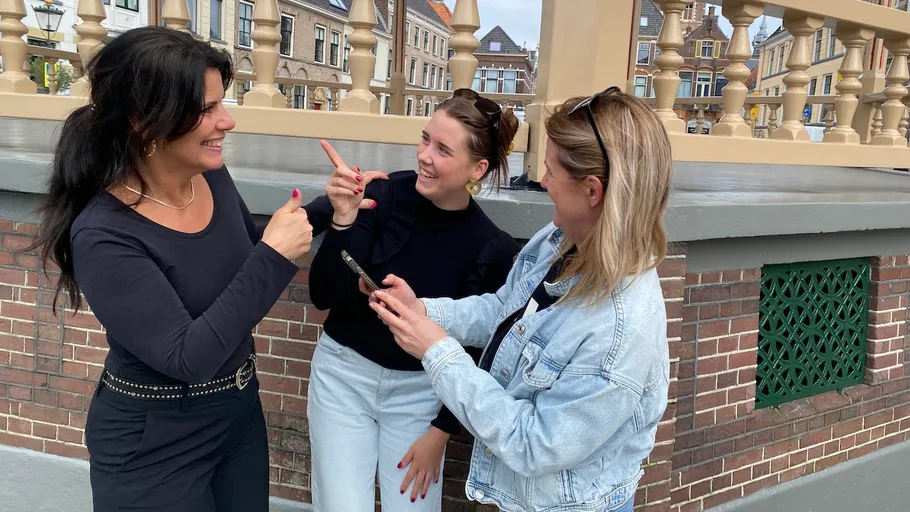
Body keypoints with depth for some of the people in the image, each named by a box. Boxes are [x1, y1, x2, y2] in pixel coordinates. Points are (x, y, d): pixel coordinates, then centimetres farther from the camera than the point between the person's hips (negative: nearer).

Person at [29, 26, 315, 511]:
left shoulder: (213, 177, -7)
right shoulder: (105, 234, -25)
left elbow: (249, 260, 9)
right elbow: (187, 357, -29)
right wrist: (273, 257, -28)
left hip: (240, 411, 6)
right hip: (153, 442, -6)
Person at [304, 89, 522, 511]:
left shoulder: (493, 249, -13)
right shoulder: (385, 195, -17)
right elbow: (323, 297, -15)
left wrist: (441, 431, -4)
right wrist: (343, 221, -29)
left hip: (420, 391, 1)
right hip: (344, 373, 0)